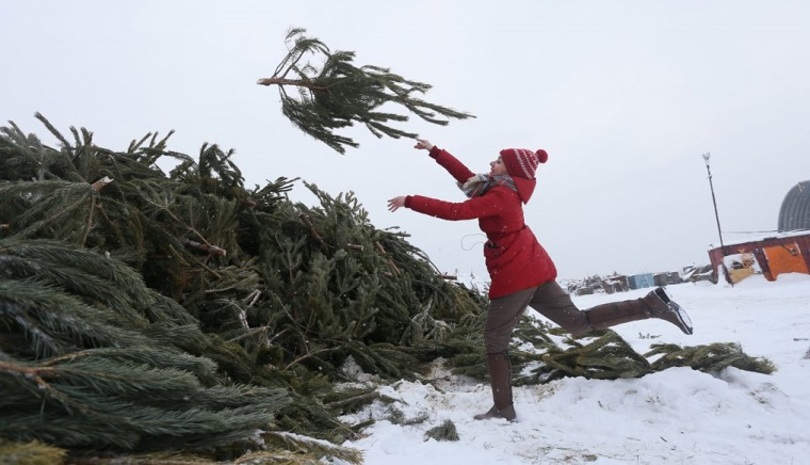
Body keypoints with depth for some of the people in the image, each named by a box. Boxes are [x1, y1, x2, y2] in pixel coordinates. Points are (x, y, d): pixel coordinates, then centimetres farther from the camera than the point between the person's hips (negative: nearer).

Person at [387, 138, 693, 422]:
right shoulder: (502, 189, 13)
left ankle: (503, 410, 11)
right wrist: (434, 151, 22)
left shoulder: (500, 196, -14)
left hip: (514, 275, -9)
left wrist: (410, 201, -16)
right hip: (532, 269, 9)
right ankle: (652, 304, 3)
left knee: (495, 341, 4)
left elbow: (455, 211, -23)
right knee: (580, 322, 10)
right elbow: (466, 176, 20)